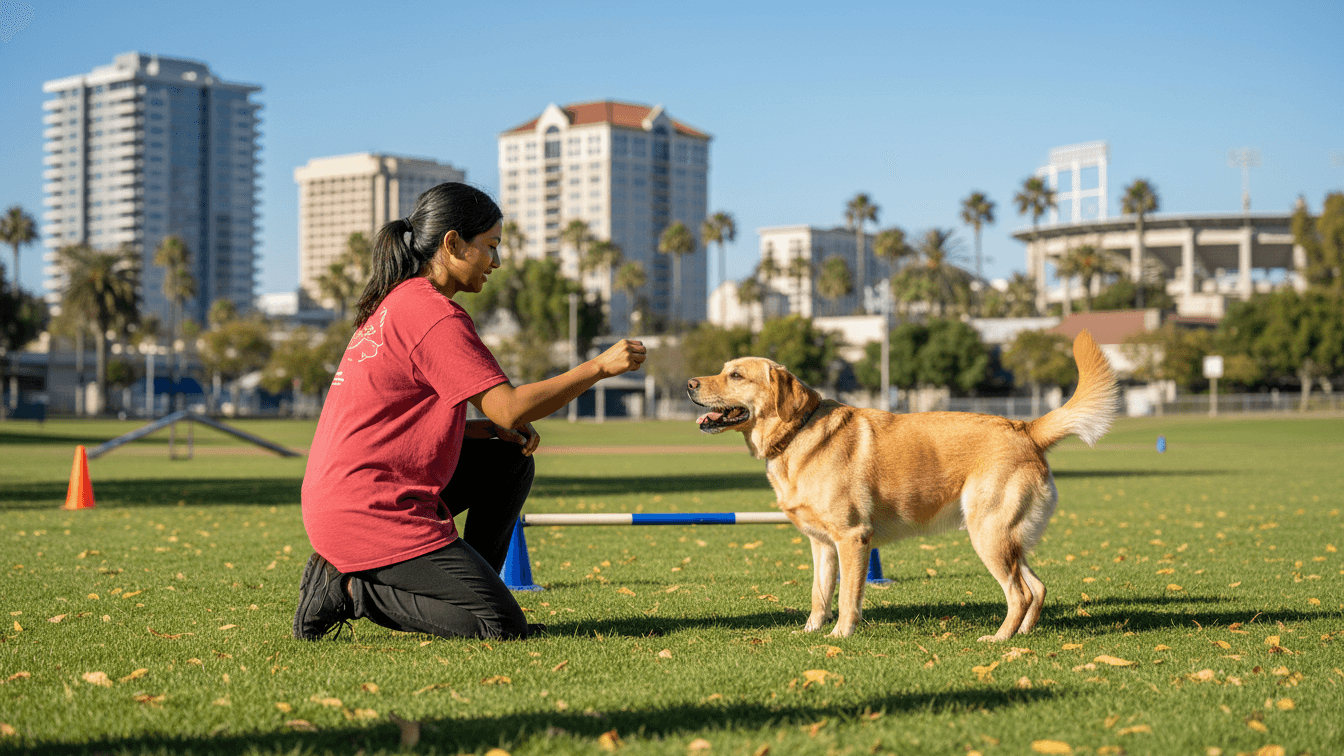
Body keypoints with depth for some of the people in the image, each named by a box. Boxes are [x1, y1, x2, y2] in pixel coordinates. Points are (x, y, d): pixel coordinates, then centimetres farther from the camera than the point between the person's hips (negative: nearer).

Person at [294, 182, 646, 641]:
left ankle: (466, 590, 14)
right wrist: (599, 367, -14)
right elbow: (510, 408, -20)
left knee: (510, 461, 17)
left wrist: (495, 430, 5)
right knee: (503, 627, -11)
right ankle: (353, 588, -5)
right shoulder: (433, 314, -15)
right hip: (369, 512, -10)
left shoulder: (397, 304, 16)